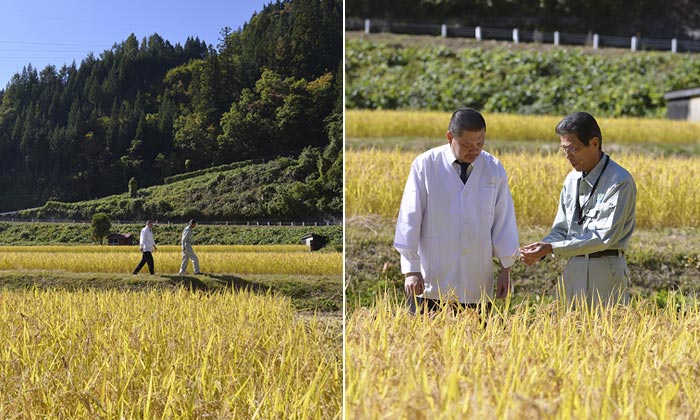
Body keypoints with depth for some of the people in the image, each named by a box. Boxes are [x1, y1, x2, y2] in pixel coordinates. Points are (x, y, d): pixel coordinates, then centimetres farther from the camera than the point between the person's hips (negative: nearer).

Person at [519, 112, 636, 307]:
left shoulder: (620, 182, -12)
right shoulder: (572, 179, 10)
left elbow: (604, 237, -18)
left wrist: (551, 248, -21)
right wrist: (540, 249, -10)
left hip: (606, 270, -6)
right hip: (573, 270, 6)